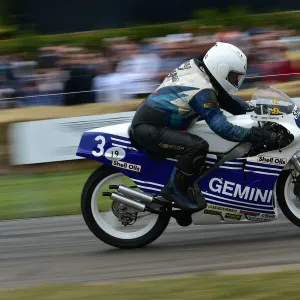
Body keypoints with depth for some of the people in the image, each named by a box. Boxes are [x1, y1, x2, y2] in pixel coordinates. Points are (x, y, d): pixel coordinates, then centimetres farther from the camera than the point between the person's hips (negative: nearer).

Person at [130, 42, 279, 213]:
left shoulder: (197, 68, 5)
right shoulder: (202, 90, -23)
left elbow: (225, 99, 17)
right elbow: (221, 127, -29)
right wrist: (261, 136, -31)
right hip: (148, 129, -11)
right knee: (198, 146, -28)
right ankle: (175, 190, -14)